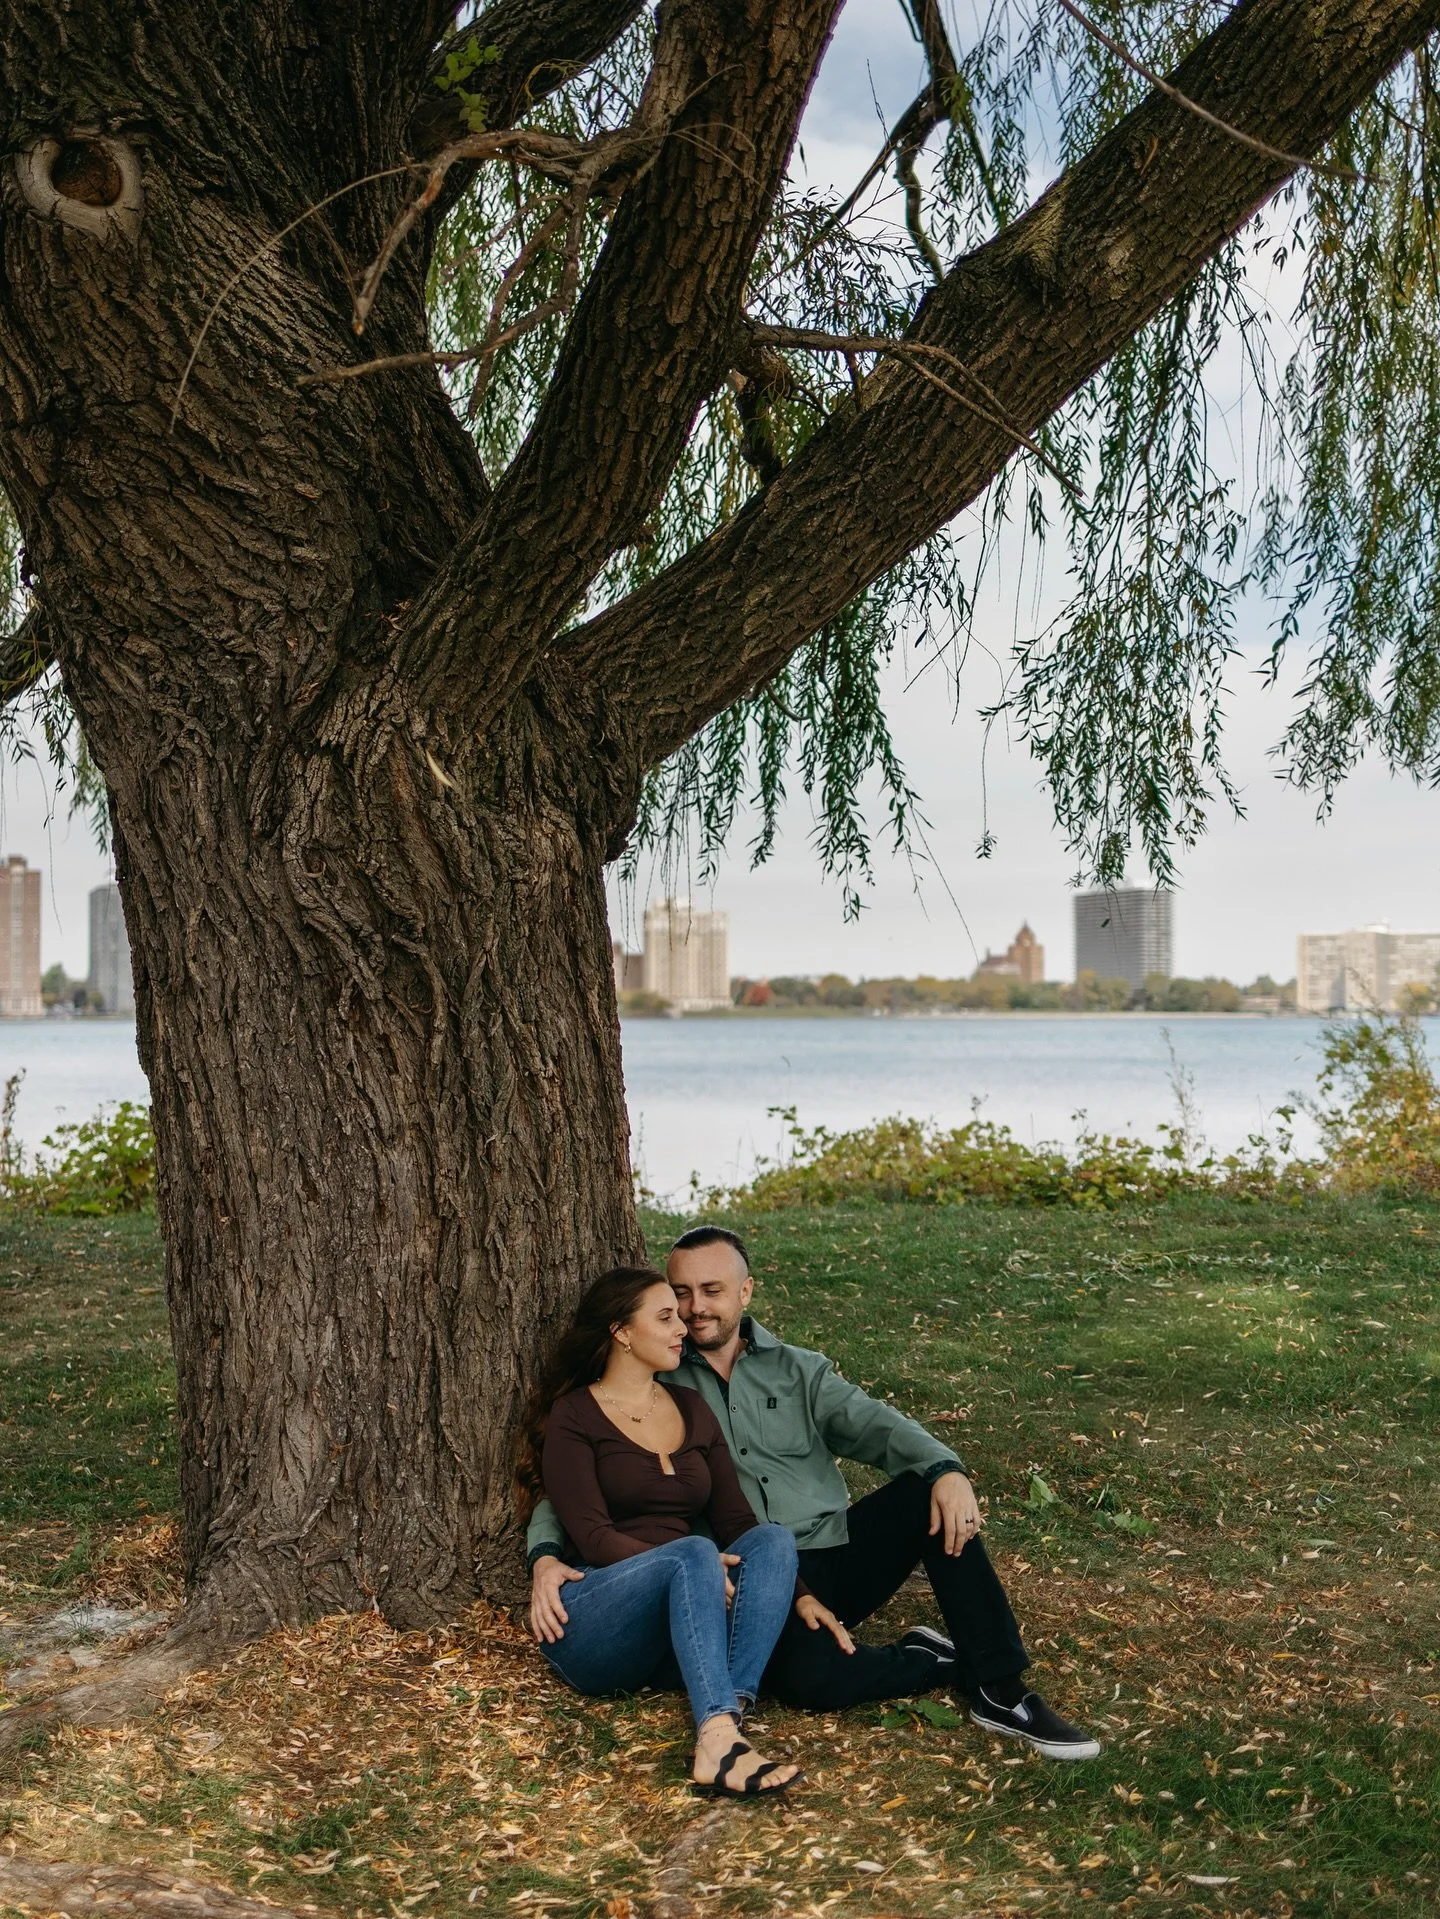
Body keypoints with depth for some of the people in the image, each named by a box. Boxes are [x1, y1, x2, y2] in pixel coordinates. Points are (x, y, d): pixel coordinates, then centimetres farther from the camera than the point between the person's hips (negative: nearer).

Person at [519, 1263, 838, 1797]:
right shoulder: (573, 1417, 0)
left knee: (774, 1538, -22)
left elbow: (736, 1522, 12)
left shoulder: (692, 1410, 17)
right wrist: (701, 1564, -23)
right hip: (591, 1628, -5)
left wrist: (799, 1594, -3)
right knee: (693, 1552, -34)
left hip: (674, 1641, 5)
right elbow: (593, 1537, -11)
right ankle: (720, 1738, -52)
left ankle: (731, 1713, -42)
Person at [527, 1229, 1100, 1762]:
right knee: (810, 1678, -35)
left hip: (836, 1555, 4)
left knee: (930, 1494, -22)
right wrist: (545, 1558, -20)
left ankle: (1000, 1689, -15)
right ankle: (941, 1663, -6)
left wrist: (945, 1469, -24)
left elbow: (871, 1424, -3)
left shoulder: (798, 1371, 13)